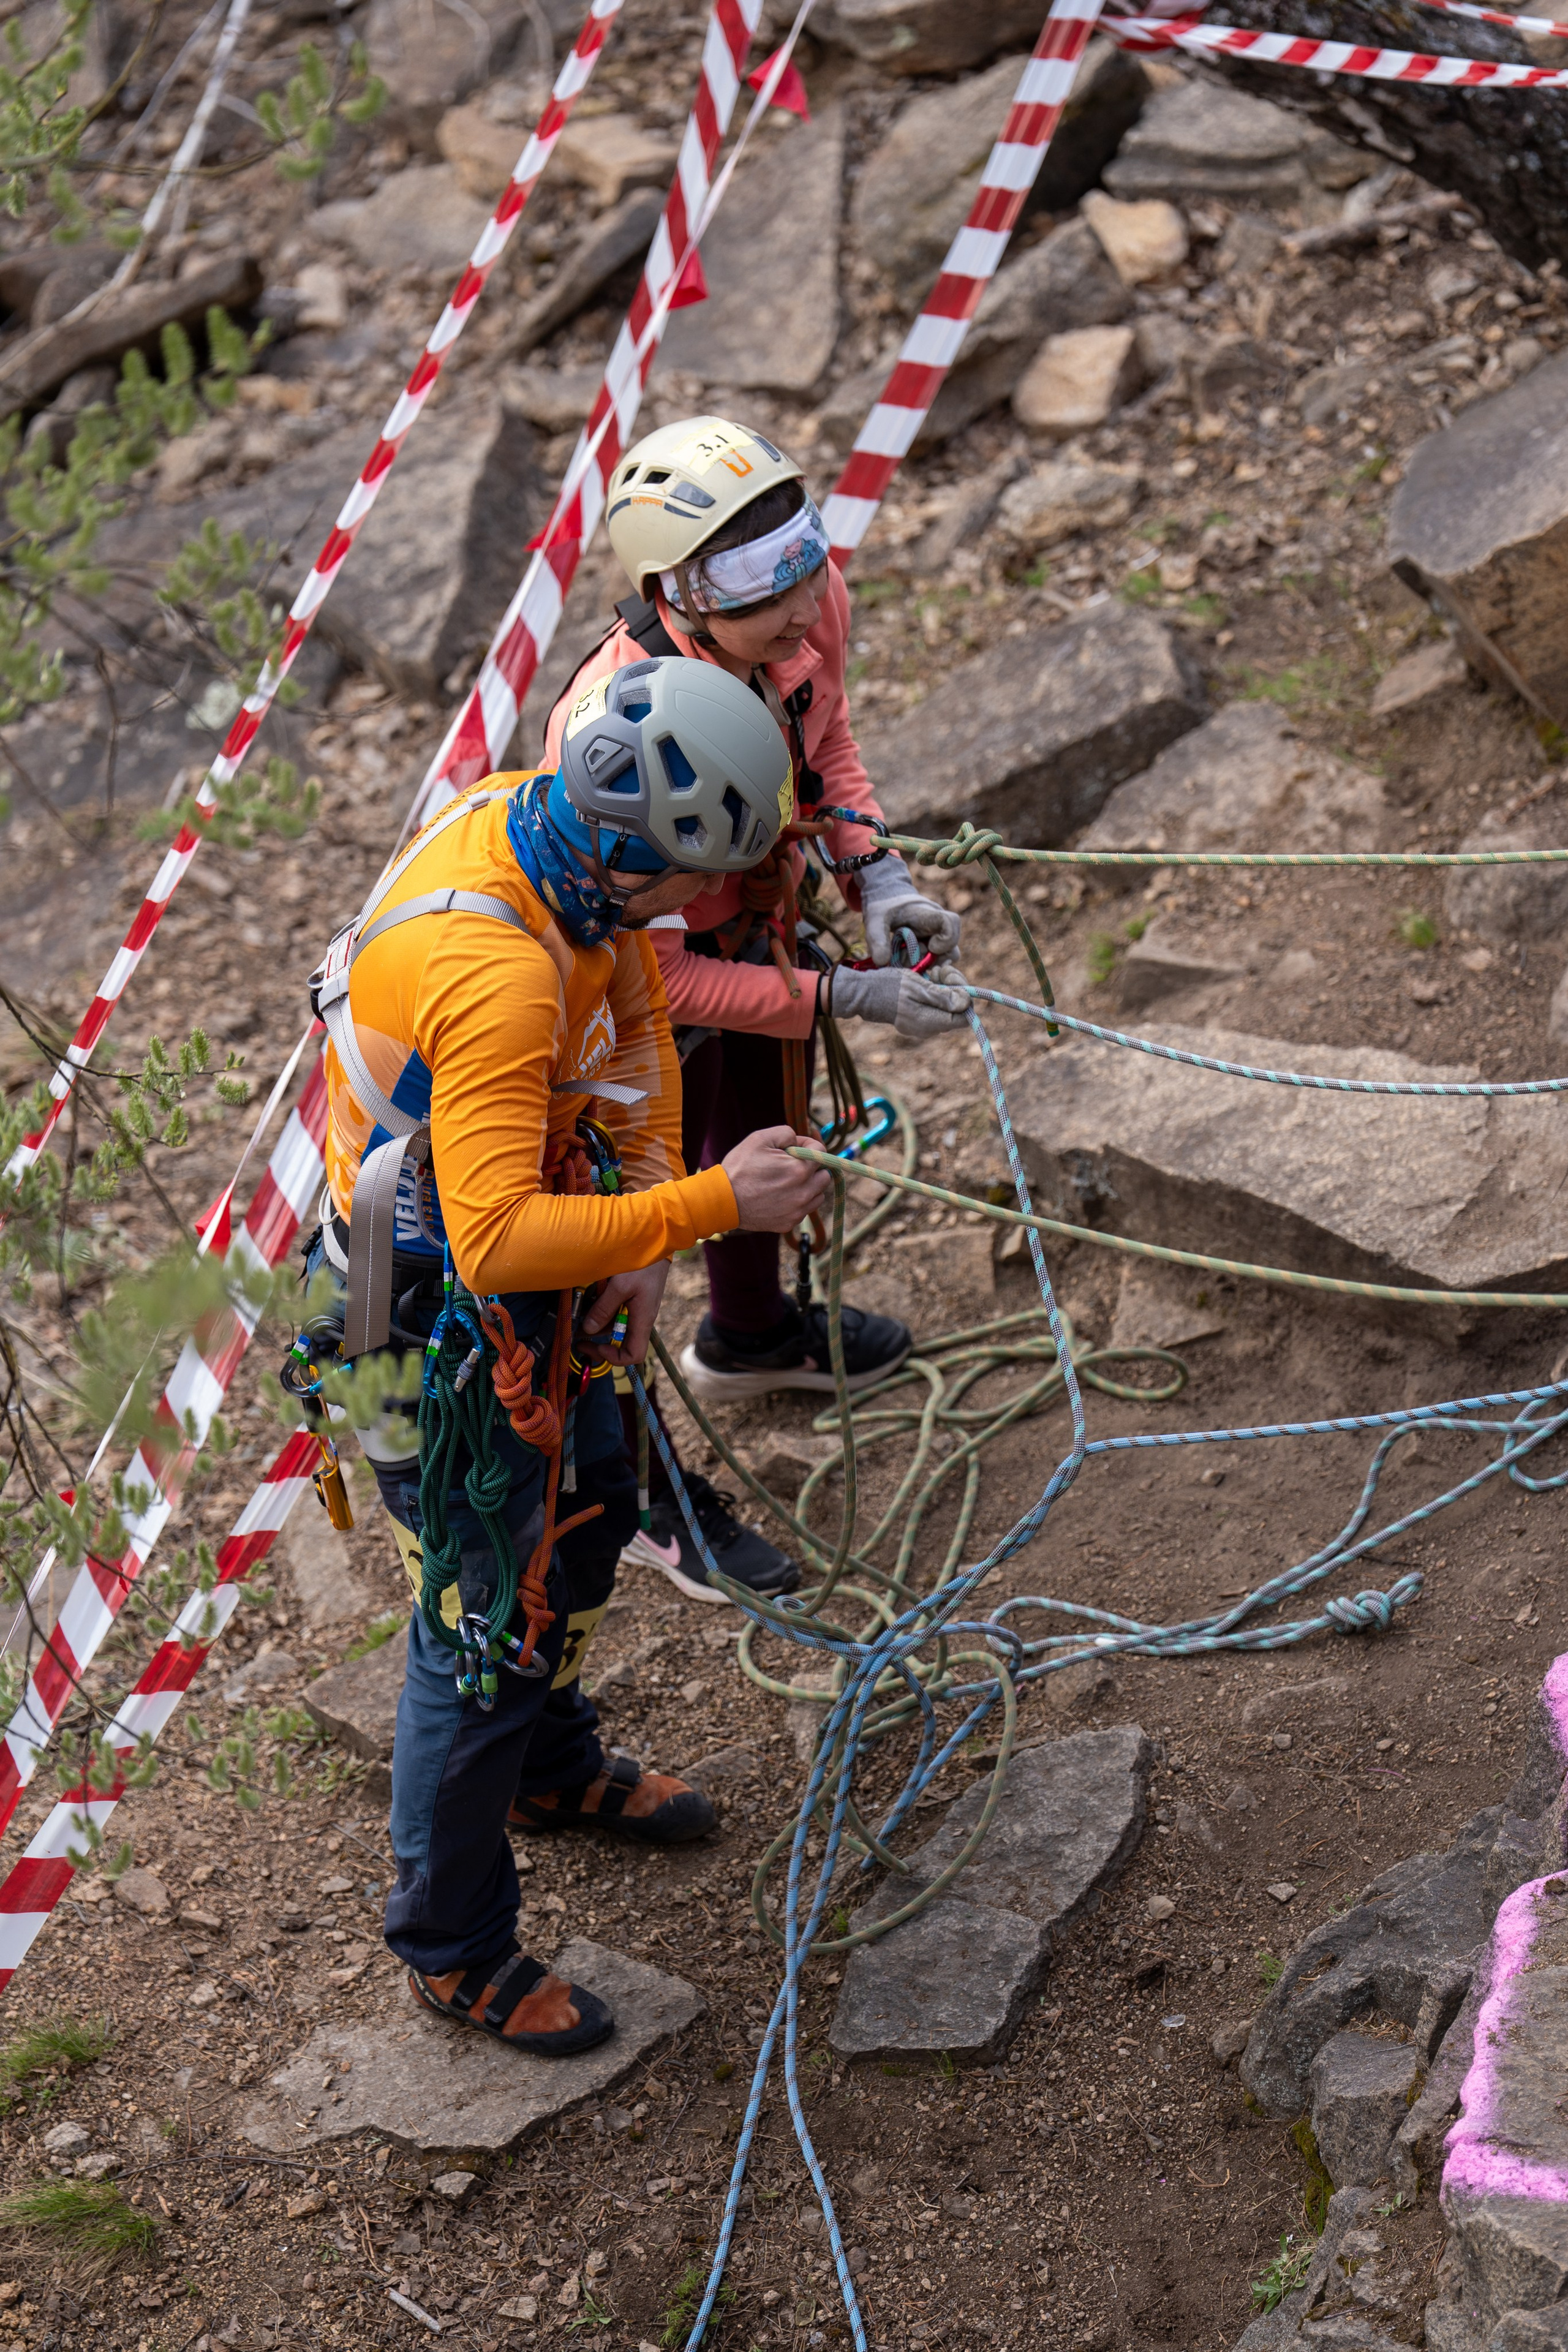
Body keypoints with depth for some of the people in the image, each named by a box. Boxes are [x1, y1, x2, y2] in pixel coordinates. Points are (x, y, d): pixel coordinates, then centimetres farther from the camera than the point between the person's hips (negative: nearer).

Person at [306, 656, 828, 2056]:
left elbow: (639, 1012, 7)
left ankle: (554, 1768, 55)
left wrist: (644, 1228, 0)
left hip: (530, 1266, 10)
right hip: (451, 1321, -10)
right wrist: (709, 1204, -42)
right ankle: (454, 1948, 23)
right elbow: (497, 1241, -45)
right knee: (491, 1620, 3)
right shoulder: (497, 979, -39)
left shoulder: (536, 820, -9)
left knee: (588, 1519, 28)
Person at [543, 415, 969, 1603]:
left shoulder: (813, 602, -25)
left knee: (765, 1130, 31)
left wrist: (876, 873, -17)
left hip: (757, 918, 7)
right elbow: (649, 970, -35)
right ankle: (642, 1485, 37)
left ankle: (749, 1334, 63)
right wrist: (847, 997, -36)